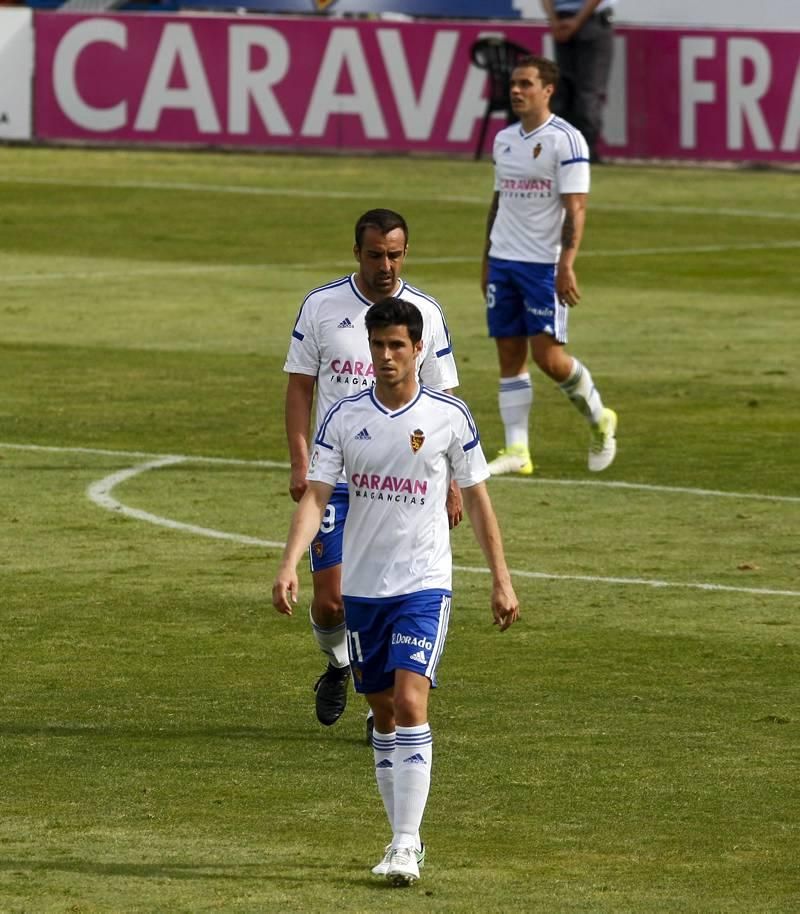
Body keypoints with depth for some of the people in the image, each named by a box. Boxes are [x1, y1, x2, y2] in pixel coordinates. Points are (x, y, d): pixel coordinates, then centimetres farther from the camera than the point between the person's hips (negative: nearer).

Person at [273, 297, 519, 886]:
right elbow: (316, 496, -3)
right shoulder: (344, 418, 2)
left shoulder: (449, 417, -3)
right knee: (384, 716, 10)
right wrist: (290, 565, -18)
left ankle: (406, 845, -17)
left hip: (424, 584, -3)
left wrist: (502, 580, 3)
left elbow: (477, 500, 5)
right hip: (362, 588, 3)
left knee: (410, 704, -17)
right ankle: (405, 841, 20)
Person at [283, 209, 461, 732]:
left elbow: (443, 400, 7)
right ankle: (338, 665, 27)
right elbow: (300, 387, 5)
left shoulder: (426, 314, 2)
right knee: (331, 599, -4)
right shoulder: (321, 306, 0)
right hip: (335, 477, 0)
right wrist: (300, 463, -6)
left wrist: (453, 481, 2)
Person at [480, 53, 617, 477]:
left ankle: (599, 419, 16)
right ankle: (516, 451, 5)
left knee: (547, 355, -8)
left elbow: (575, 209, -14)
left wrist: (566, 264, -22)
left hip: (544, 264, -7)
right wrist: (487, 262, 18)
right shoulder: (504, 140, 12)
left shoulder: (565, 140, -10)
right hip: (503, 261, 7)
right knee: (510, 356, 4)